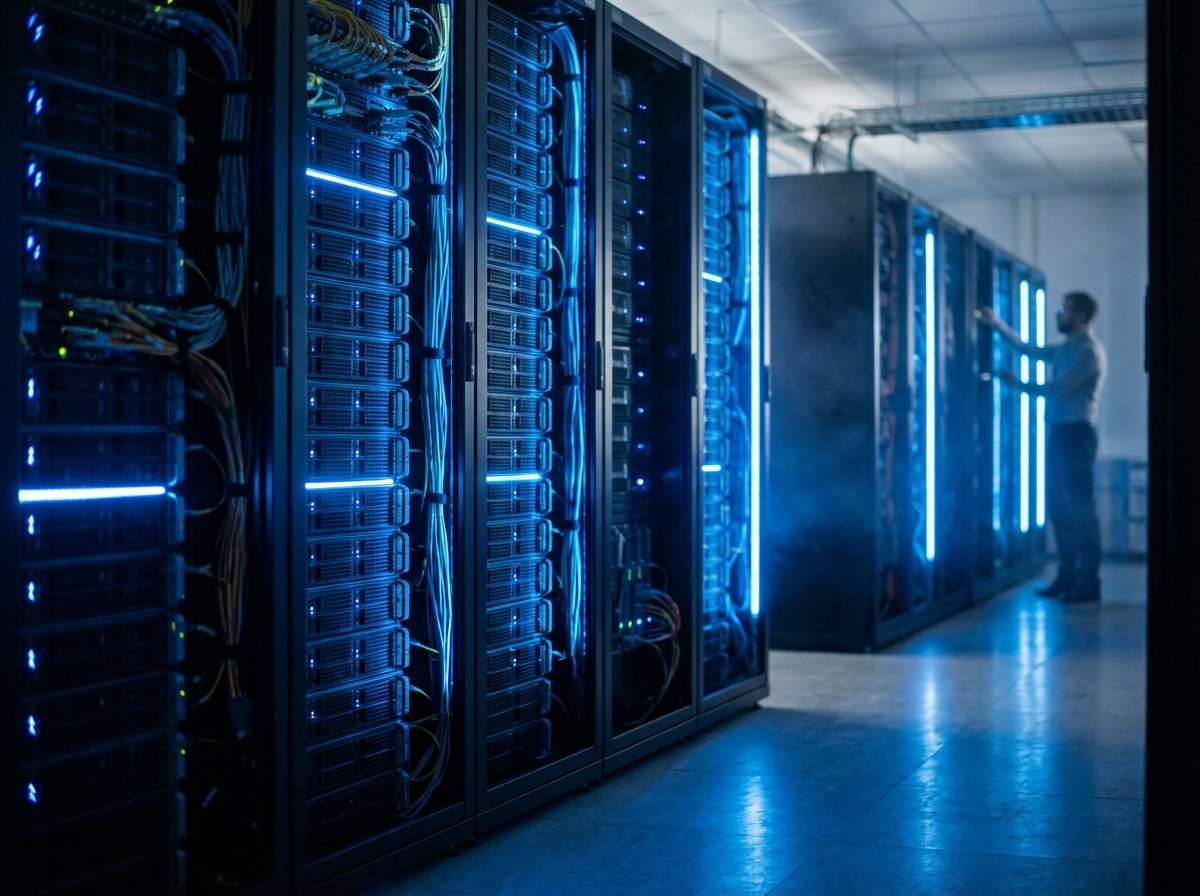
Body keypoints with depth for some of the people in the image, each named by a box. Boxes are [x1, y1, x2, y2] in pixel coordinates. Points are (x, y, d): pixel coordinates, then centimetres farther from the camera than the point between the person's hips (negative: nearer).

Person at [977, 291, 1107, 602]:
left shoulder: (1089, 351, -10)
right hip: (1059, 432, 9)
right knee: (1059, 505, 11)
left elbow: (1059, 387, -15)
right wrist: (998, 324, 25)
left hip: (1076, 433, -9)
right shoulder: (1065, 349, 17)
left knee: (1080, 506, -8)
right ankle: (1067, 576, 17)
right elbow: (1028, 349, 28)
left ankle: (1088, 583, -6)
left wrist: (1019, 384, -6)